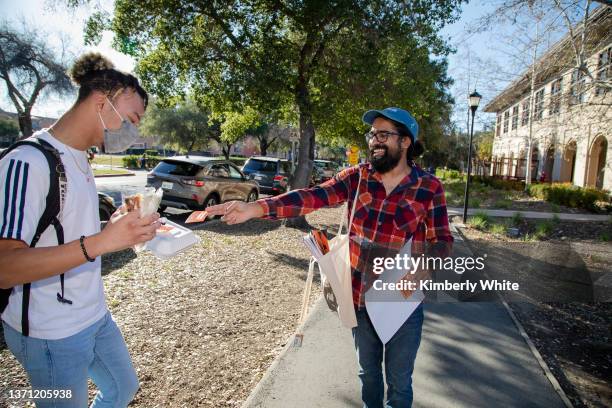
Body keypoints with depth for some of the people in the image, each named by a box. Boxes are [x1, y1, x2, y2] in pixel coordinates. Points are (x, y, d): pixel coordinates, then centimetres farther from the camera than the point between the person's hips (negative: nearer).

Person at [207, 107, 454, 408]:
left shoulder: (429, 187, -8)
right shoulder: (356, 177, -5)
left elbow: (442, 241, -4)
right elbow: (312, 197, -16)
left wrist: (423, 268, -26)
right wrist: (256, 208, -28)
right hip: (360, 297, 2)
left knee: (399, 379, 17)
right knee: (368, 370, 24)